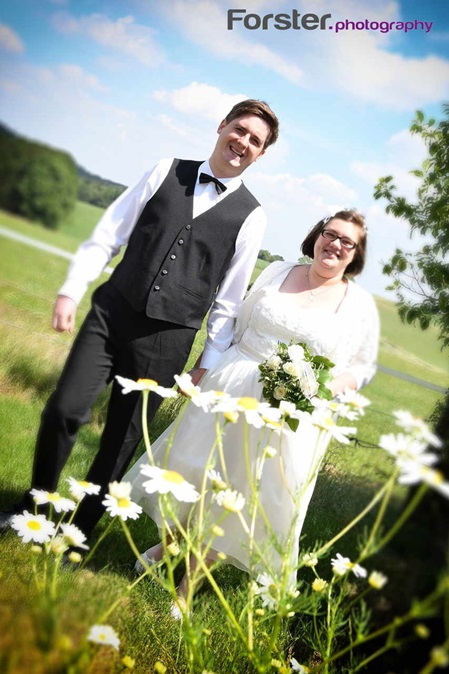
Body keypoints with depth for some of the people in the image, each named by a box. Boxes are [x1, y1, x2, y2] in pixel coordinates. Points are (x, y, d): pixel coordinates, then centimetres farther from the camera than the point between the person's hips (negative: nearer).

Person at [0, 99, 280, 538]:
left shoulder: (251, 216, 1)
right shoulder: (168, 171, 6)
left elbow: (228, 300, 4)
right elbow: (109, 234, 5)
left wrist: (209, 363, 4)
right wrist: (71, 290, -1)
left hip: (167, 338, -1)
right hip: (111, 313, 2)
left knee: (121, 440, 6)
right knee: (64, 409, -6)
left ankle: (79, 530, 25)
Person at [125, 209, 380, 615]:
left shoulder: (361, 304, 0)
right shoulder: (278, 272, 5)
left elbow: (365, 365, 8)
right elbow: (236, 326, 11)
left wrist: (341, 380, -14)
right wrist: (204, 371, 9)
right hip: (231, 389, 2)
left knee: (239, 496, 4)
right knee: (195, 470, 11)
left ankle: (187, 586, 24)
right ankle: (169, 542, 43)